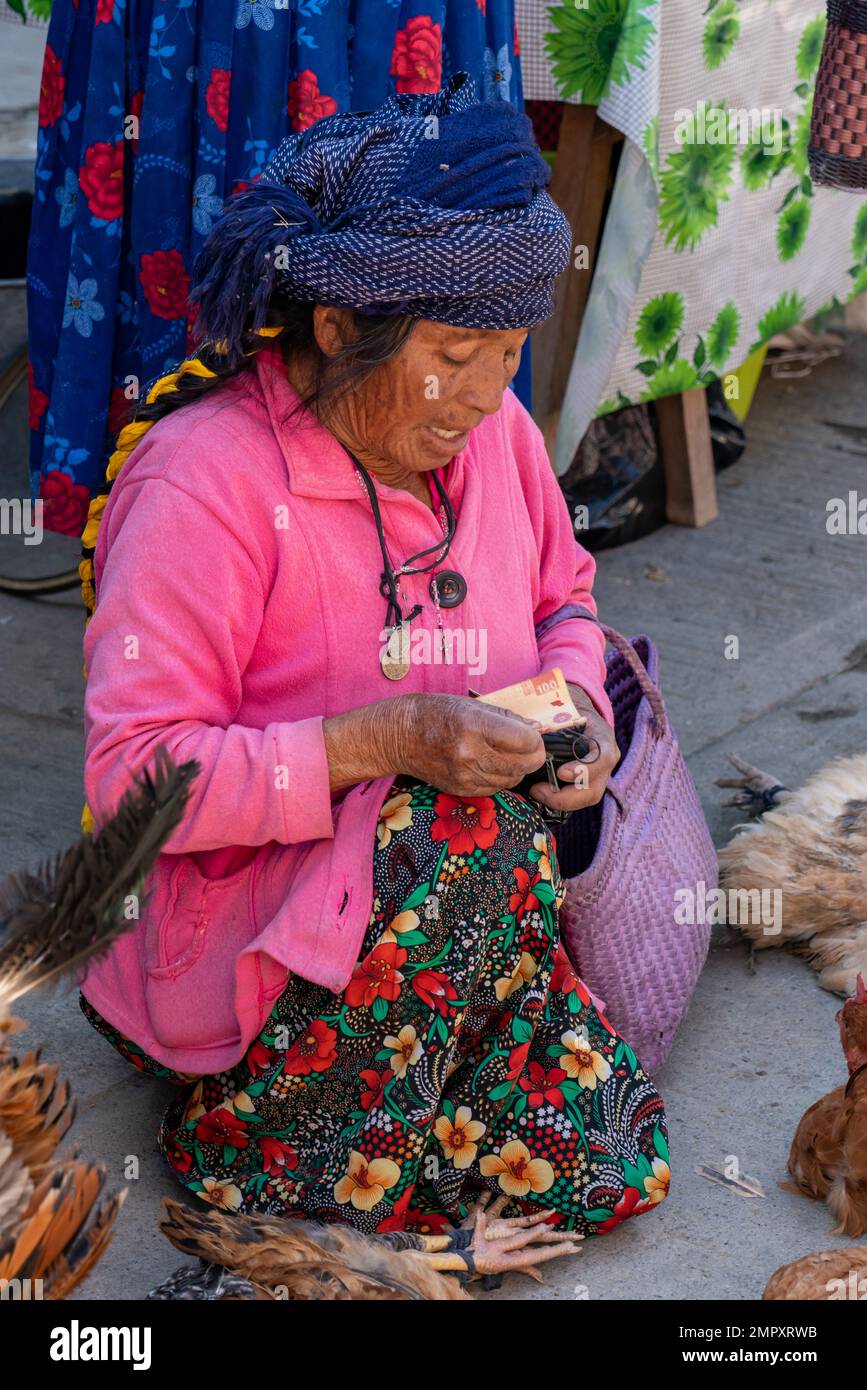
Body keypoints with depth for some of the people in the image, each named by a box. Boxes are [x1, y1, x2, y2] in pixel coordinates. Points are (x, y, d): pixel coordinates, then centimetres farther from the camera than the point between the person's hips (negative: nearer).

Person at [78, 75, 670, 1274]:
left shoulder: (494, 434, -1)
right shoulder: (203, 481, -21)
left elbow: (562, 594, 19)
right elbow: (133, 774, -22)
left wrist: (576, 696, -5)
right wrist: (388, 740, -30)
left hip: (454, 904, 7)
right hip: (240, 914, -6)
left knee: (619, 1169, -11)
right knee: (472, 836, -35)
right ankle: (290, 1158, -14)